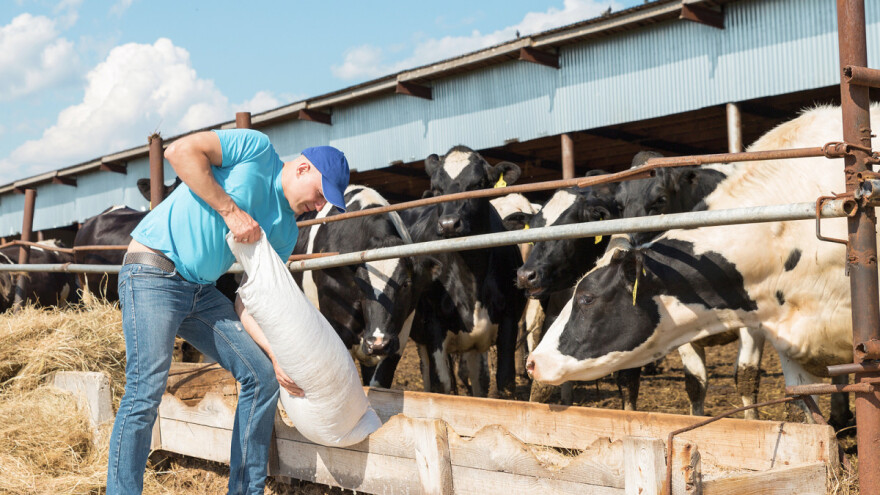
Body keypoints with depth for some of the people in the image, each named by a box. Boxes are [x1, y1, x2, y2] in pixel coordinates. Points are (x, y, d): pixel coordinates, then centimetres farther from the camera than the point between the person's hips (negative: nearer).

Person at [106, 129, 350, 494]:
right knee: (146, 392, -17)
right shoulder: (256, 149, -6)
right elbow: (179, 151, -17)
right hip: (153, 274, -8)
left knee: (262, 377, 3)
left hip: (202, 292, 8)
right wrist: (230, 209, -18)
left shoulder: (285, 232, 11)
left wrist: (276, 354, -8)